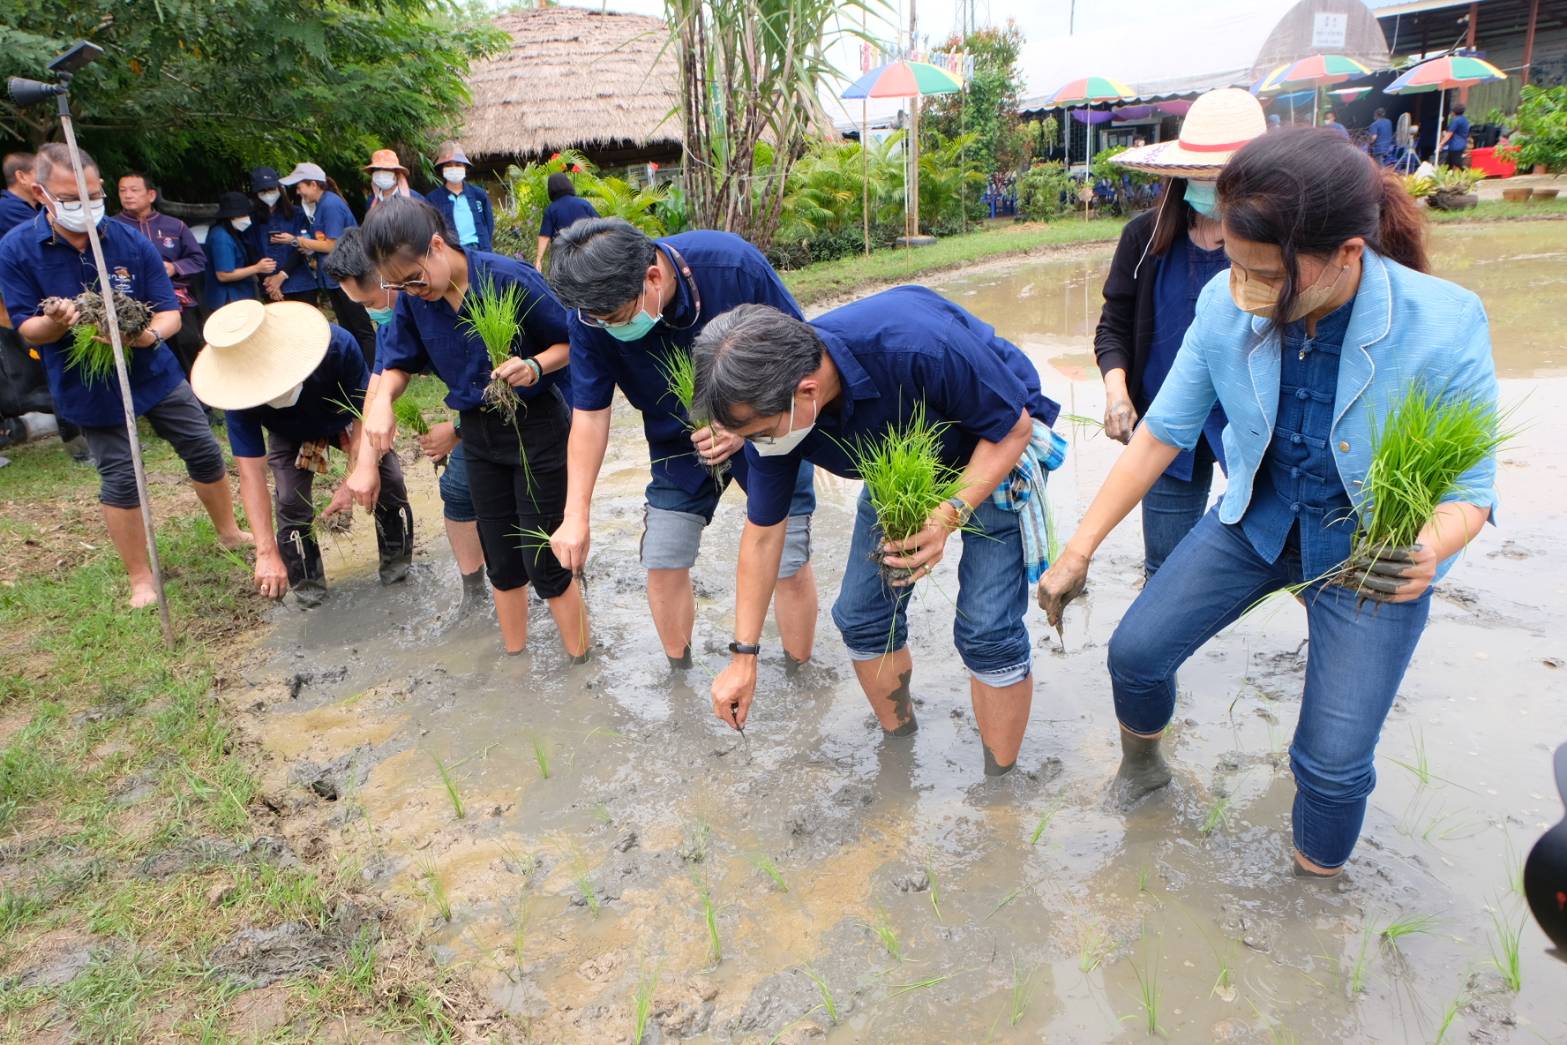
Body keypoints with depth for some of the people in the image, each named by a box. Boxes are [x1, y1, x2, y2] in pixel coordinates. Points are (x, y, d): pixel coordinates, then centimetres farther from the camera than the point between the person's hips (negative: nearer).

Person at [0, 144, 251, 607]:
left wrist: (151, 334, -30)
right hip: (92, 388, -2)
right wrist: (55, 322, -31)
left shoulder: (131, 242, -8)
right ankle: (140, 578, 15)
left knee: (205, 452, 9)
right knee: (120, 479, 0)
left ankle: (229, 532, 33)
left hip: (155, 372, 2)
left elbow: (170, 311, -7)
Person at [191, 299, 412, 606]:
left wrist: (353, 481, -44)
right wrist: (267, 553, -42)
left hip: (347, 419, 0)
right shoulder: (237, 394, -37)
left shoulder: (337, 345, -44)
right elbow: (251, 472, -36)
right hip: (291, 435, 0)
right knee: (291, 503, -16)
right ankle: (309, 592, 6)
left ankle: (397, 570, 11)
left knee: (390, 481, -12)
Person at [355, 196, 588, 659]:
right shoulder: (414, 300, -5)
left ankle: (581, 667, 17)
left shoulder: (509, 278, -21)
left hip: (538, 426, -5)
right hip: (478, 432, 6)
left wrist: (534, 367, -31)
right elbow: (399, 364, 8)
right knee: (502, 563, 15)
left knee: (546, 562, -1)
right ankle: (515, 659, 32)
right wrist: (381, 400, -13)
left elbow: (571, 341, -12)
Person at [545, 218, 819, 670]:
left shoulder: (735, 266, -32)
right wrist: (576, 515, -17)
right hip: (679, 444, 3)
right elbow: (590, 414, -13)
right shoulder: (592, 315, -22)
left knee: (790, 564, -4)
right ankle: (680, 675, 27)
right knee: (662, 563, 2)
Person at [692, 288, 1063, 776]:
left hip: (994, 447, -5)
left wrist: (948, 516, -38)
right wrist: (743, 656, -7)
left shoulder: (918, 346, -42)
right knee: (861, 616, 1)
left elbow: (1013, 428, -24)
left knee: (987, 629, -14)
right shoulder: (769, 409, -23)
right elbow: (763, 535, -10)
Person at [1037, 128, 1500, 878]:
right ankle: (1141, 764, 35)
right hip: (1258, 517, 3)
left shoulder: (1444, 326, -29)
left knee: (1334, 762, -3)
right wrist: (1077, 552, -9)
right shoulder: (1225, 307, -20)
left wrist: (1425, 554, -40)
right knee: (1136, 650, 1)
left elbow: (1469, 491, -17)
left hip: (1374, 552, -3)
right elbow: (1163, 432, -9)